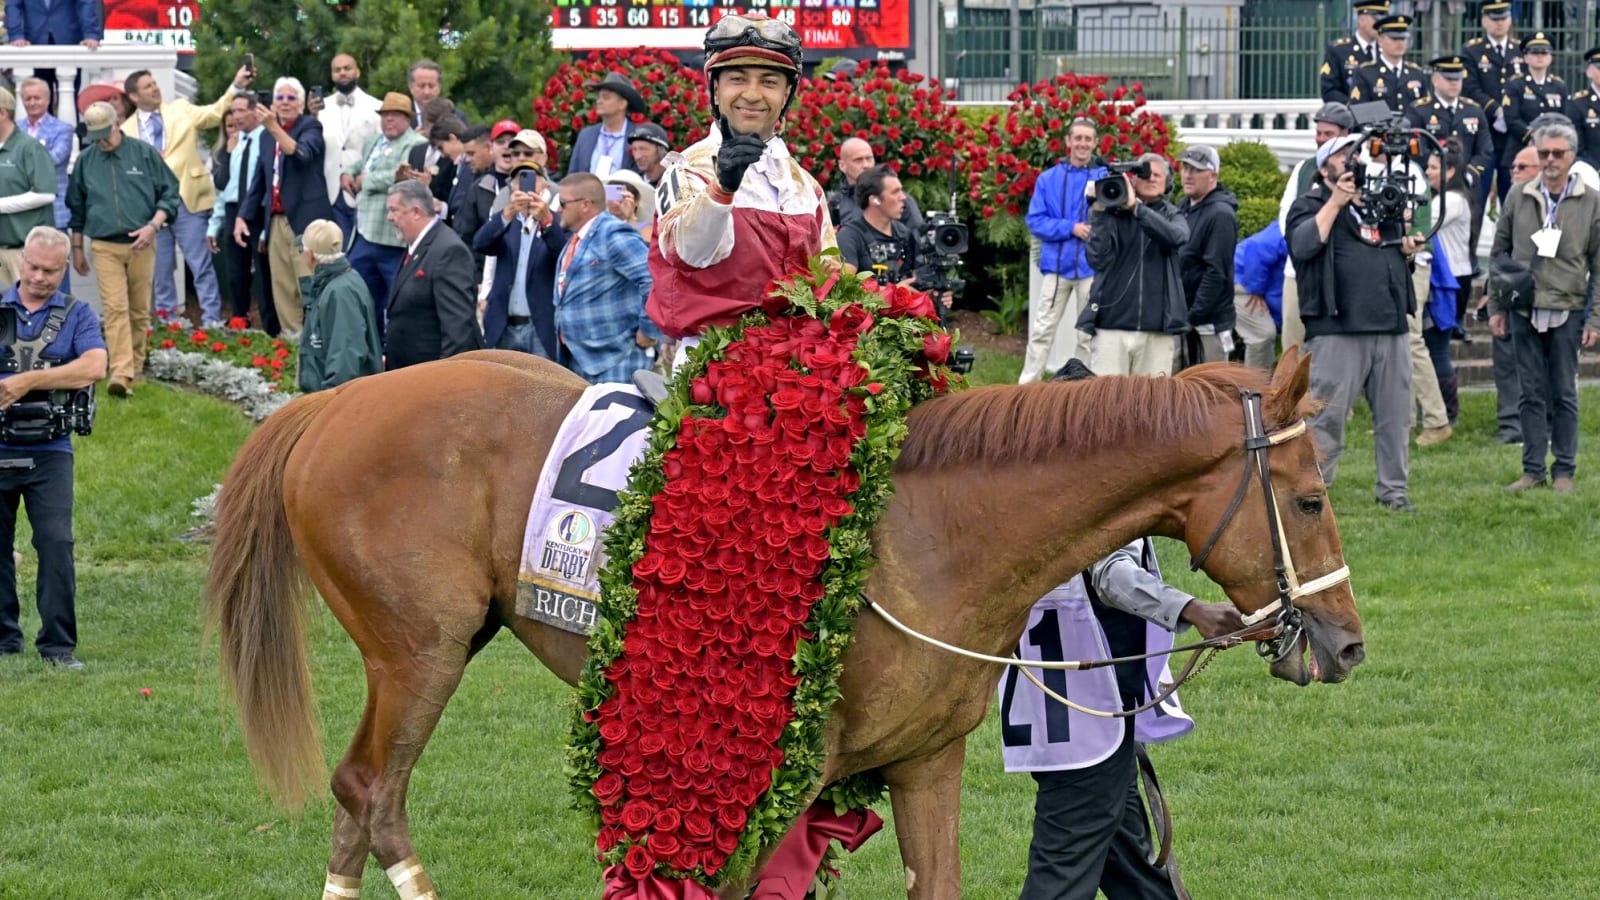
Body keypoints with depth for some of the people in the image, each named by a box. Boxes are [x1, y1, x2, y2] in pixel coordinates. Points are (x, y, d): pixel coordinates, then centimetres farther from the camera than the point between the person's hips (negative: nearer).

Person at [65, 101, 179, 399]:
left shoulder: (144, 154, 2)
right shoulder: (85, 161, 7)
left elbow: (170, 193, 5)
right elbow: (76, 207, 17)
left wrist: (154, 225, -10)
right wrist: (77, 248, 19)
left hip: (141, 245, 0)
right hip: (105, 247, 0)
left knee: (139, 310, 6)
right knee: (115, 309, -12)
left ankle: (135, 367, 19)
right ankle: (121, 373, -20)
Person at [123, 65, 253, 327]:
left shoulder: (181, 111, 5)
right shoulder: (127, 130, 6)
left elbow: (215, 113, -5)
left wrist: (236, 86, -18)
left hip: (186, 200, -1)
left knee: (202, 265, -3)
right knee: (160, 269, 9)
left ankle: (212, 321, -1)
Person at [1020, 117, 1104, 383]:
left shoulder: (1105, 177, 3)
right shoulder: (1049, 179, 5)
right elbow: (1035, 221, 1)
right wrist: (1071, 228, -12)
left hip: (1091, 265, 0)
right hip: (1057, 264, 0)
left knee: (1088, 336, 6)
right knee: (1042, 331, 0)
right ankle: (1027, 386, 2)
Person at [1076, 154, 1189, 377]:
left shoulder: (1173, 217, 12)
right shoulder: (1114, 215, 6)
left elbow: (1176, 237, -12)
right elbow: (1098, 259, -6)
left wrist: (1136, 208, -19)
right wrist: (1098, 213, -13)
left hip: (1156, 332, 1)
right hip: (1111, 328, -1)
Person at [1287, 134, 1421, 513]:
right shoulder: (1311, 205, 3)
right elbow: (1304, 244, -16)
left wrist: (1407, 247, 10)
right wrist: (1336, 201, -16)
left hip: (1391, 325, 6)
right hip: (1338, 329, -6)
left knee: (1395, 414, 7)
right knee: (1327, 414, -8)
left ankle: (1393, 489, 15)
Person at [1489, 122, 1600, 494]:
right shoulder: (1518, 198, 6)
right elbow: (1498, 254, 12)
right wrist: (1496, 306, 8)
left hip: (1567, 312, -2)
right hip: (1523, 312, 2)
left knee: (1564, 394, 3)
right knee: (1532, 393, 5)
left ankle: (1564, 471, 9)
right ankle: (1533, 470, 10)